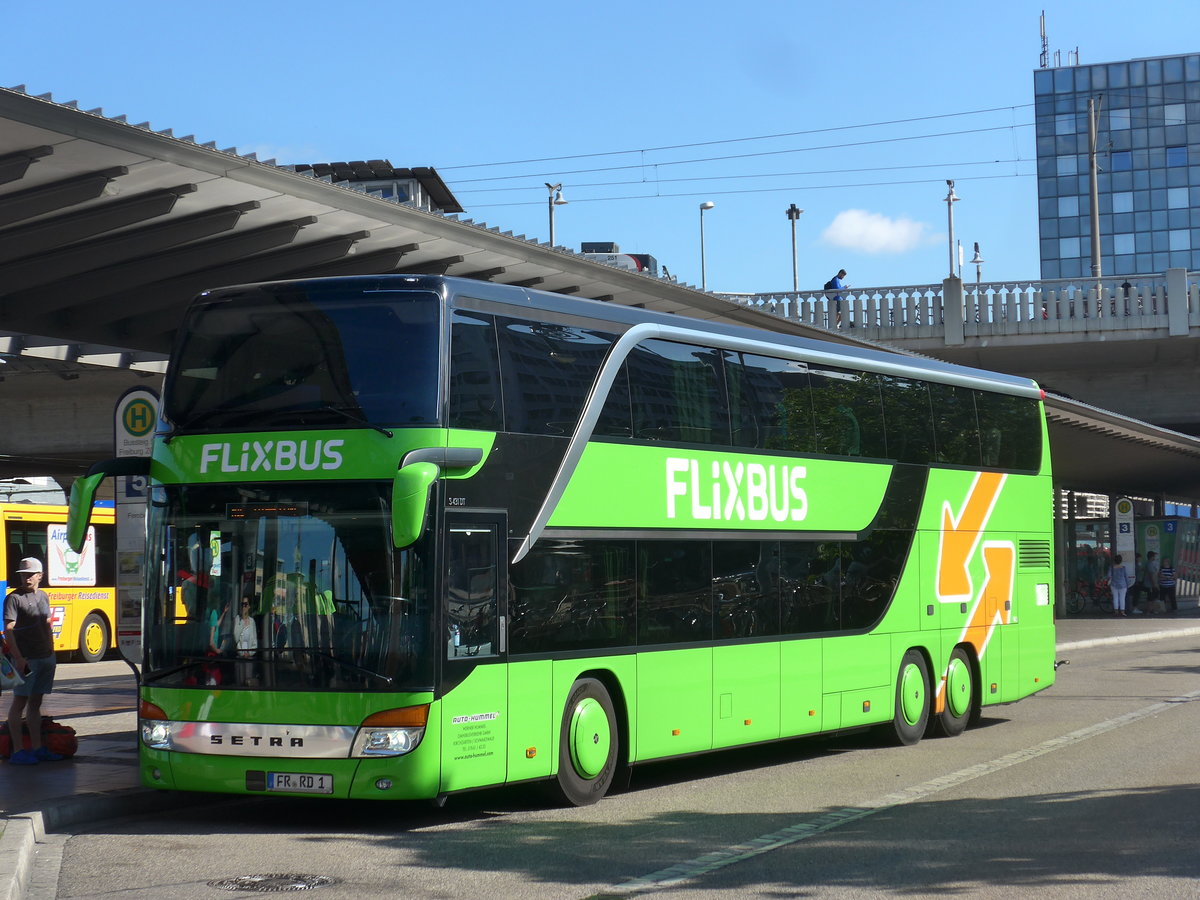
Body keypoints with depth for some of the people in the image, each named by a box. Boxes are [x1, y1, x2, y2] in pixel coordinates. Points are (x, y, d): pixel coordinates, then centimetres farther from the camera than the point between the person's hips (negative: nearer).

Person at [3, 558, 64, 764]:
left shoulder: (43, 596, 13)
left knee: (36, 702, 12)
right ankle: (17, 751, -3)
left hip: (45, 658, 7)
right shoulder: (14, 598, -8)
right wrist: (18, 658, -23)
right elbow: (8, 629, -15)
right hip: (26, 659, -7)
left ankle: (37, 748, 16)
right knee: (19, 702, -4)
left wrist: (51, 652, 17)